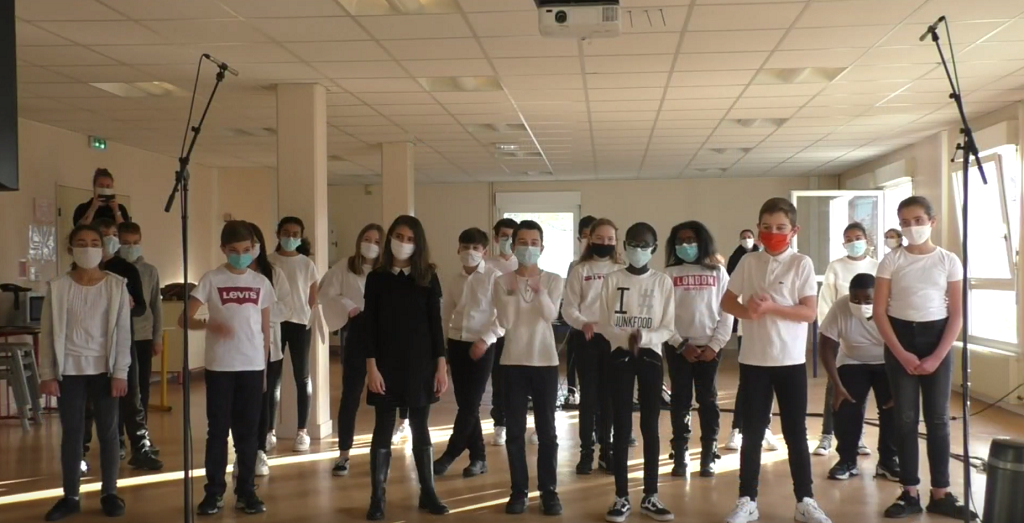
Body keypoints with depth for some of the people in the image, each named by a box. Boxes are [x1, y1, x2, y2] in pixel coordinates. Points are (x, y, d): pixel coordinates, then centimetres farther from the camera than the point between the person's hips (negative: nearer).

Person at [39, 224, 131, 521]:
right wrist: (47, 374, -2)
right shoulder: (57, 288, 0)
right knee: (71, 433, 7)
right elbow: (48, 334, 2)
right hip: (69, 371, 0)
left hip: (104, 370, 0)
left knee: (108, 431, 6)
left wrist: (120, 373, -6)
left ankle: (109, 493, 17)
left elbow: (123, 332, -1)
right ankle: (70, 497, 17)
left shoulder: (116, 286, -1)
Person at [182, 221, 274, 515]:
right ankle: (214, 492, 15)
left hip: (252, 367, 2)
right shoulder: (211, 280, -3)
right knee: (218, 430, 5)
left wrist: (265, 367, 10)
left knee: (248, 432, 7)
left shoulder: (261, 283, 6)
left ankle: (246, 491, 17)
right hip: (219, 367, -2)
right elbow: (184, 320, -8)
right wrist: (210, 325, -27)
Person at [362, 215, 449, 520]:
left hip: (420, 363, 1)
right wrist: (371, 367, -9)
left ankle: (427, 493, 20)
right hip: (386, 364, -1)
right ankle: (377, 498, 11)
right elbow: (369, 325, -2)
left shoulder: (428, 278, 2)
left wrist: (441, 366, -2)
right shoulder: (377, 278, 0)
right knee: (383, 430, 4)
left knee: (421, 429, 9)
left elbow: (435, 323, 2)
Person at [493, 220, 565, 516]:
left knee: (546, 429, 4)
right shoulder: (503, 281, 0)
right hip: (514, 361, 0)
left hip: (545, 361, 0)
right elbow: (505, 322, -9)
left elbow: (551, 315, -14)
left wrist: (538, 289, -29)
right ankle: (519, 490, 13)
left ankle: (549, 490, 12)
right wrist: (512, 291, -20)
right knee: (515, 429, 4)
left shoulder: (553, 280, 1)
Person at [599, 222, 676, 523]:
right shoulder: (612, 280, 1)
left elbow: (668, 328, -1)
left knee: (650, 427, 4)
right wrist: (626, 337, -20)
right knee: (621, 427, 2)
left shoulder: (663, 281, 1)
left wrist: (645, 337, -20)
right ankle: (622, 497, 8)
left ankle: (650, 497, 13)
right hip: (619, 356, 0)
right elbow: (604, 324, -2)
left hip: (650, 356, 1)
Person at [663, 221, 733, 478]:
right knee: (680, 402, 4)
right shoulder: (669, 274, 2)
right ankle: (680, 457, 11)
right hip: (678, 347, 0)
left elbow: (727, 312, 1)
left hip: (710, 347, 0)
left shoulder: (717, 272, 4)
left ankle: (708, 457, 12)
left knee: (708, 401, 4)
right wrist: (681, 345, -8)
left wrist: (715, 345, -7)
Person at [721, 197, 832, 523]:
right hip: (753, 361, 2)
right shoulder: (748, 263, 4)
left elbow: (809, 312, -9)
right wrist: (746, 310, -13)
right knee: (751, 433, 8)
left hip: (791, 361, -2)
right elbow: (727, 302, 8)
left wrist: (772, 307, -20)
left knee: (795, 433, 7)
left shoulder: (801, 264, -4)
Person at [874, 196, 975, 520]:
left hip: (937, 338, 0)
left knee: (938, 418, 4)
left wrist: (936, 357, -10)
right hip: (900, 338, 0)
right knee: (905, 418, 3)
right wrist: (901, 354, -11)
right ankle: (910, 492, 10)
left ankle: (940, 494, 13)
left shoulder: (949, 261, -1)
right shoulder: (891, 261, -2)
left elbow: (957, 315, -1)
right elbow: (879, 312, -4)